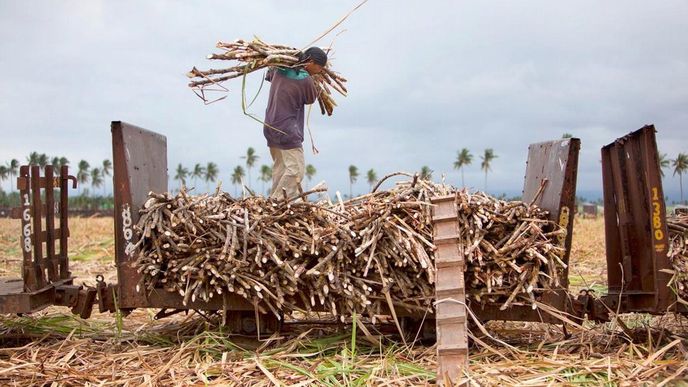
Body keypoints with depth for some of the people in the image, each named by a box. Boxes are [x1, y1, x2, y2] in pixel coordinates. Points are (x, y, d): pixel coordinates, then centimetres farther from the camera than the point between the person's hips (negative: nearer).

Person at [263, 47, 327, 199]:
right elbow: (311, 99, 1)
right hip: (287, 130, -9)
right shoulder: (305, 80, -18)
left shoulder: (280, 69, 3)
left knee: (279, 167, 16)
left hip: (270, 127, 9)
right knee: (296, 169, -6)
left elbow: (268, 76, 25)